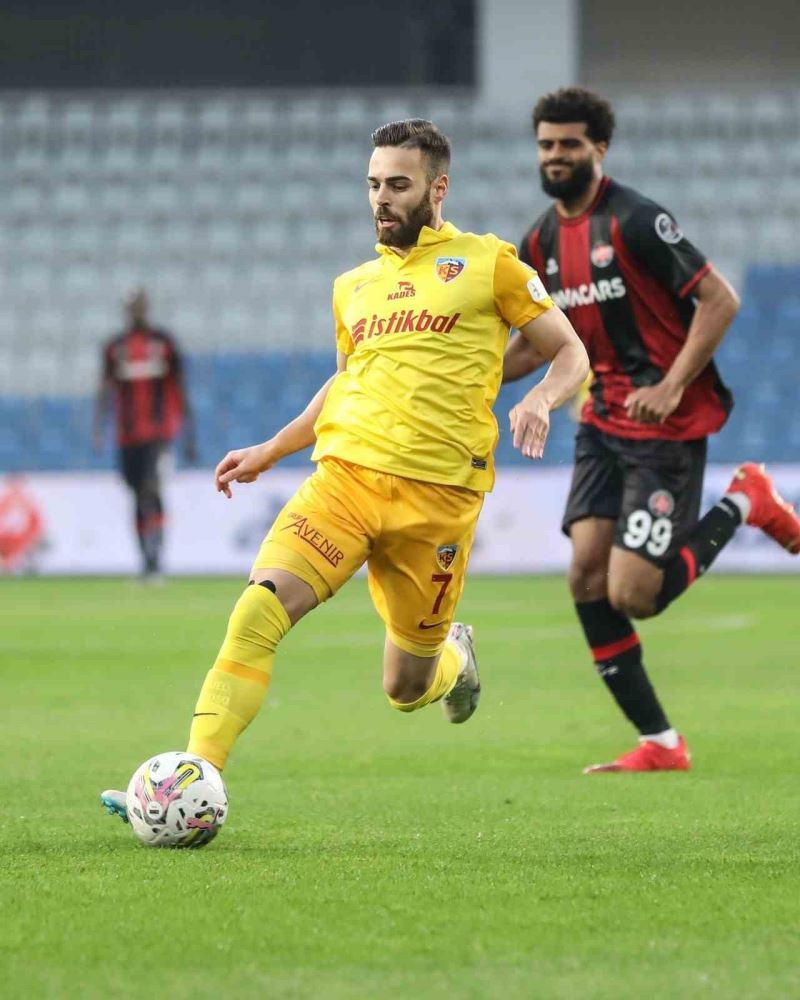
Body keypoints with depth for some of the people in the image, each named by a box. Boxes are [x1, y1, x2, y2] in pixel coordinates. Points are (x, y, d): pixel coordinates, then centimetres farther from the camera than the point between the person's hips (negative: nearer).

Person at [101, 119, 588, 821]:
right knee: (258, 610, -21)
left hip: (436, 494, -3)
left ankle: (453, 659, 45)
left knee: (405, 689, 6)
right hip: (344, 473, 3)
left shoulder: (487, 263, 5)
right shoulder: (354, 287, 19)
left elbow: (571, 355, 7)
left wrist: (541, 399, -15)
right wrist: (271, 451, 23)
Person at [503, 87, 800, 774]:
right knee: (587, 578, -6)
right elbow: (535, 343, 20)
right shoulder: (542, 242, 9)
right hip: (603, 425, 7)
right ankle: (659, 745, 3)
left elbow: (720, 300, -15)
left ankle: (743, 505, 10)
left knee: (631, 596, -14)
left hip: (667, 430, -7)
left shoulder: (634, 221, -14)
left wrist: (670, 388, -22)